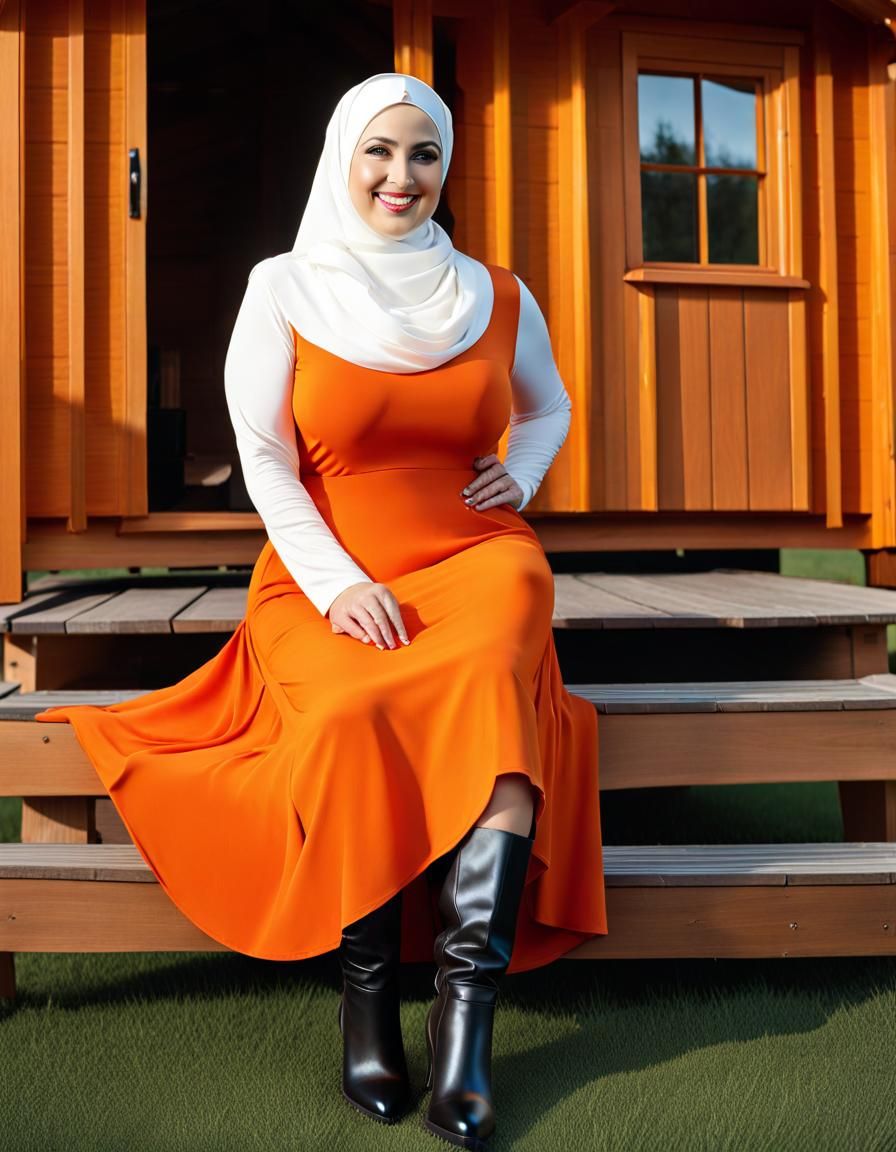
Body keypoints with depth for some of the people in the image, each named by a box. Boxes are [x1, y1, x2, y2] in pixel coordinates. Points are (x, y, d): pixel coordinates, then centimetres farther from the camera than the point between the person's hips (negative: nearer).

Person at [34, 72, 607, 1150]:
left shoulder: (497, 294, 12)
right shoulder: (284, 288, 5)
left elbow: (547, 407, 30)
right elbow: (264, 461, 0)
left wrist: (521, 476, 8)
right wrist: (339, 584, -13)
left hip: (472, 565, 2)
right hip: (326, 583, -1)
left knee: (491, 686, -32)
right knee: (354, 714, -33)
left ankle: (466, 1010, -33)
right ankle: (367, 991, -17)